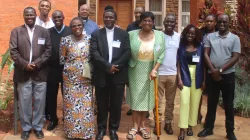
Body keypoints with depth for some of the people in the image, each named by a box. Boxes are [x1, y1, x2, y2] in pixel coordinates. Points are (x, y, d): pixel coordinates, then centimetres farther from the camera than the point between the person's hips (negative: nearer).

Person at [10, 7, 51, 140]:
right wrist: (24, 64, -13)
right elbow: (13, 51, -2)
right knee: (24, 102, 5)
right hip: (23, 73, 0)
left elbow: (48, 50, 1)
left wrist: (36, 63, -11)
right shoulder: (16, 31, 6)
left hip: (40, 73, 0)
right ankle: (26, 128, 20)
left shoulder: (44, 31, 7)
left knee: (39, 101, 6)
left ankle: (38, 127, 20)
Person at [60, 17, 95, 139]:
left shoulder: (90, 39, 1)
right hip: (70, 77, -1)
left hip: (86, 77, 1)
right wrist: (72, 63, -2)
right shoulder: (65, 40, -3)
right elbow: (62, 59, 5)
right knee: (71, 104, 5)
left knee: (86, 105, 5)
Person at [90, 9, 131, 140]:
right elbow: (94, 53, -6)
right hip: (101, 75, 0)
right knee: (101, 104, 8)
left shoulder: (123, 34, 7)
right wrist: (107, 66, -16)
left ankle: (113, 129, 23)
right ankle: (101, 128, 23)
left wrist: (115, 66, -15)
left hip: (118, 75, 0)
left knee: (116, 104, 8)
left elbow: (127, 52, -2)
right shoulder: (96, 34, 6)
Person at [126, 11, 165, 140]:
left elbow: (161, 55, -6)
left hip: (150, 71, 1)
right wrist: (126, 70, -7)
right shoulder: (132, 34, -6)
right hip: (135, 71, -1)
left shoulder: (160, 35, -4)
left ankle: (142, 126, 22)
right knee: (135, 98, 5)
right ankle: (135, 126, 16)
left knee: (146, 98, 9)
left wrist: (154, 70, -15)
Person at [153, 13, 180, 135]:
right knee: (158, 100, 6)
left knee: (170, 101, 12)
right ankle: (157, 123, 19)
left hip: (173, 73, 3)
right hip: (159, 73, -2)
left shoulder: (179, 37, 4)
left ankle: (168, 123, 24)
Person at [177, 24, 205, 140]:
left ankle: (190, 126, 21)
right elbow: (178, 63, -1)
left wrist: (204, 80, -1)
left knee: (195, 103, 7)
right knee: (184, 102, -7)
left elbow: (203, 64, 3)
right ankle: (182, 129, -2)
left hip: (197, 78, 2)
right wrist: (179, 79, -8)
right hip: (185, 77, -2)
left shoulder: (200, 46, 3)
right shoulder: (181, 46, 0)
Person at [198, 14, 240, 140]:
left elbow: (235, 58, -8)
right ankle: (208, 128, 23)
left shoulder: (235, 38, -1)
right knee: (211, 103, 11)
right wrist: (213, 70, -11)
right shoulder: (210, 37, 5)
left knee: (228, 105, 6)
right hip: (212, 75, 2)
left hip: (228, 75, -2)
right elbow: (206, 54, 0)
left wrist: (220, 70, -14)